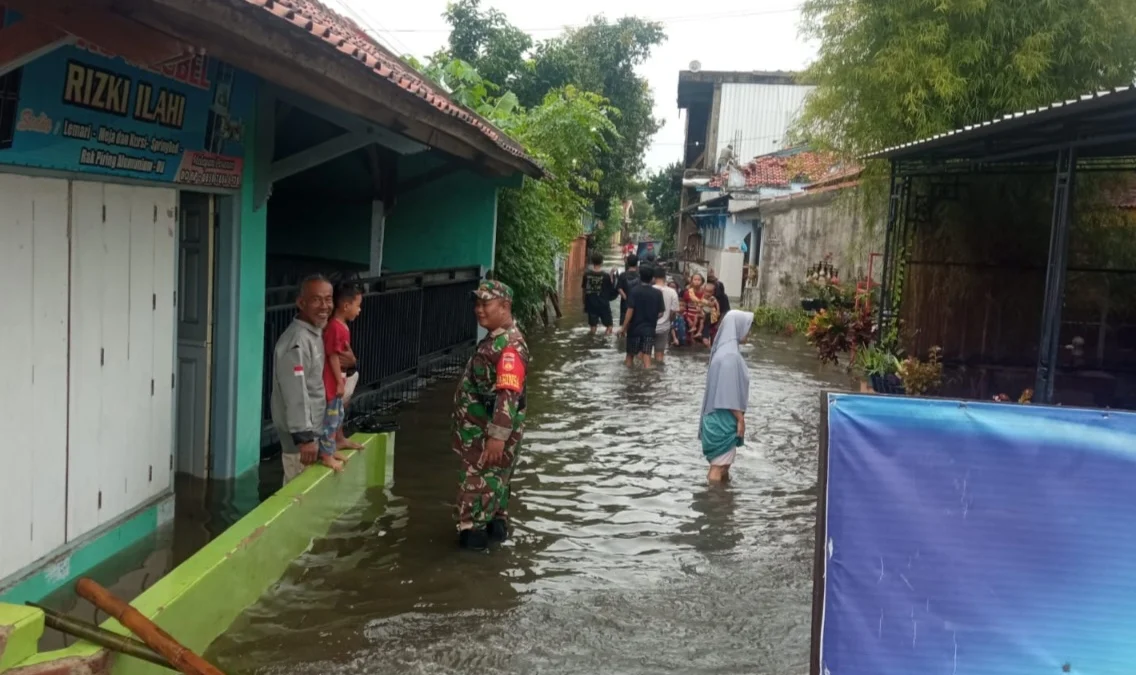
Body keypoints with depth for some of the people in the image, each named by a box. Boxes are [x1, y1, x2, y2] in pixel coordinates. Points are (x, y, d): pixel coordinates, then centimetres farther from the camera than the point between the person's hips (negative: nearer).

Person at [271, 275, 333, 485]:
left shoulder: (315, 334, 10)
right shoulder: (297, 341, -22)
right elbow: (295, 393, -25)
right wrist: (304, 437, -26)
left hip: (312, 430, 10)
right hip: (300, 435, -10)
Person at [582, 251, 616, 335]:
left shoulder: (586, 274, -3)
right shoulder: (605, 276, -11)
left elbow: (584, 290, 4)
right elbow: (611, 290, -3)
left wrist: (584, 303, 15)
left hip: (591, 304, 3)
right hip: (603, 304, -3)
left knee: (593, 326, 10)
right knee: (609, 325, 9)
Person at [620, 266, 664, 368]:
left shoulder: (634, 291, -9)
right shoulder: (658, 293, -2)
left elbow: (630, 311, -13)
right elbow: (660, 314, 0)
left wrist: (624, 327, -7)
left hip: (634, 327, -1)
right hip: (649, 328, 1)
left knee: (630, 355, 14)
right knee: (646, 355, -1)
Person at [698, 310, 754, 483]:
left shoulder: (726, 349, 9)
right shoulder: (730, 355, -22)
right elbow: (730, 392, -22)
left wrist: (739, 417, 20)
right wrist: (740, 418, -15)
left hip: (721, 416, 10)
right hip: (724, 417, -10)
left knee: (722, 458, 16)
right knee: (721, 461, -2)